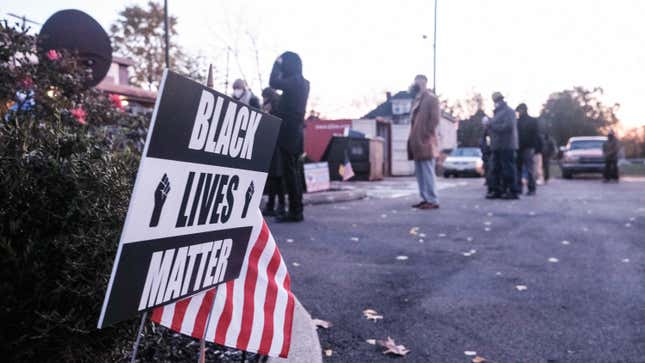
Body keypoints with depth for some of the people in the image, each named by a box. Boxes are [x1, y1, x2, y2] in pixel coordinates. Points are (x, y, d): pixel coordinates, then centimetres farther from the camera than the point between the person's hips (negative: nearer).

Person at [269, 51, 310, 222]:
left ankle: (295, 211, -9)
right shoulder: (301, 82, 17)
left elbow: (273, 82, -19)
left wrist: (277, 63, -3)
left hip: (289, 131, -10)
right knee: (294, 171, 10)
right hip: (294, 131, 10)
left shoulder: (295, 81, -12)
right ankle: (296, 210, 13)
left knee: (290, 171, -9)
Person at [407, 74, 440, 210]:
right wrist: (413, 138, 13)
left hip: (425, 142, -9)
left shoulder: (431, 99, -5)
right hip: (416, 142, 9)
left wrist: (426, 135, -15)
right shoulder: (417, 100, 21)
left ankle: (433, 201, -3)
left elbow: (435, 119, -13)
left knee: (428, 172, -8)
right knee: (420, 173, 10)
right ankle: (425, 199, 17)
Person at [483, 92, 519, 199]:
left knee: (508, 168, -7)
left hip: (506, 146, -9)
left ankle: (513, 191, -3)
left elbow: (508, 126, -19)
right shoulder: (497, 112, 21)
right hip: (497, 145, 9)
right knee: (496, 169, 10)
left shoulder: (508, 111, -7)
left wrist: (491, 125, -15)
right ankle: (497, 190, 16)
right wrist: (488, 123, 3)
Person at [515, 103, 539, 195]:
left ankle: (531, 189, -2)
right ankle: (518, 188, 12)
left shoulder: (533, 121, 2)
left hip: (528, 148, -5)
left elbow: (536, 135, -3)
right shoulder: (517, 121, 14)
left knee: (530, 169, -5)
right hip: (518, 148, 5)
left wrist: (535, 147, -12)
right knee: (518, 169, 6)